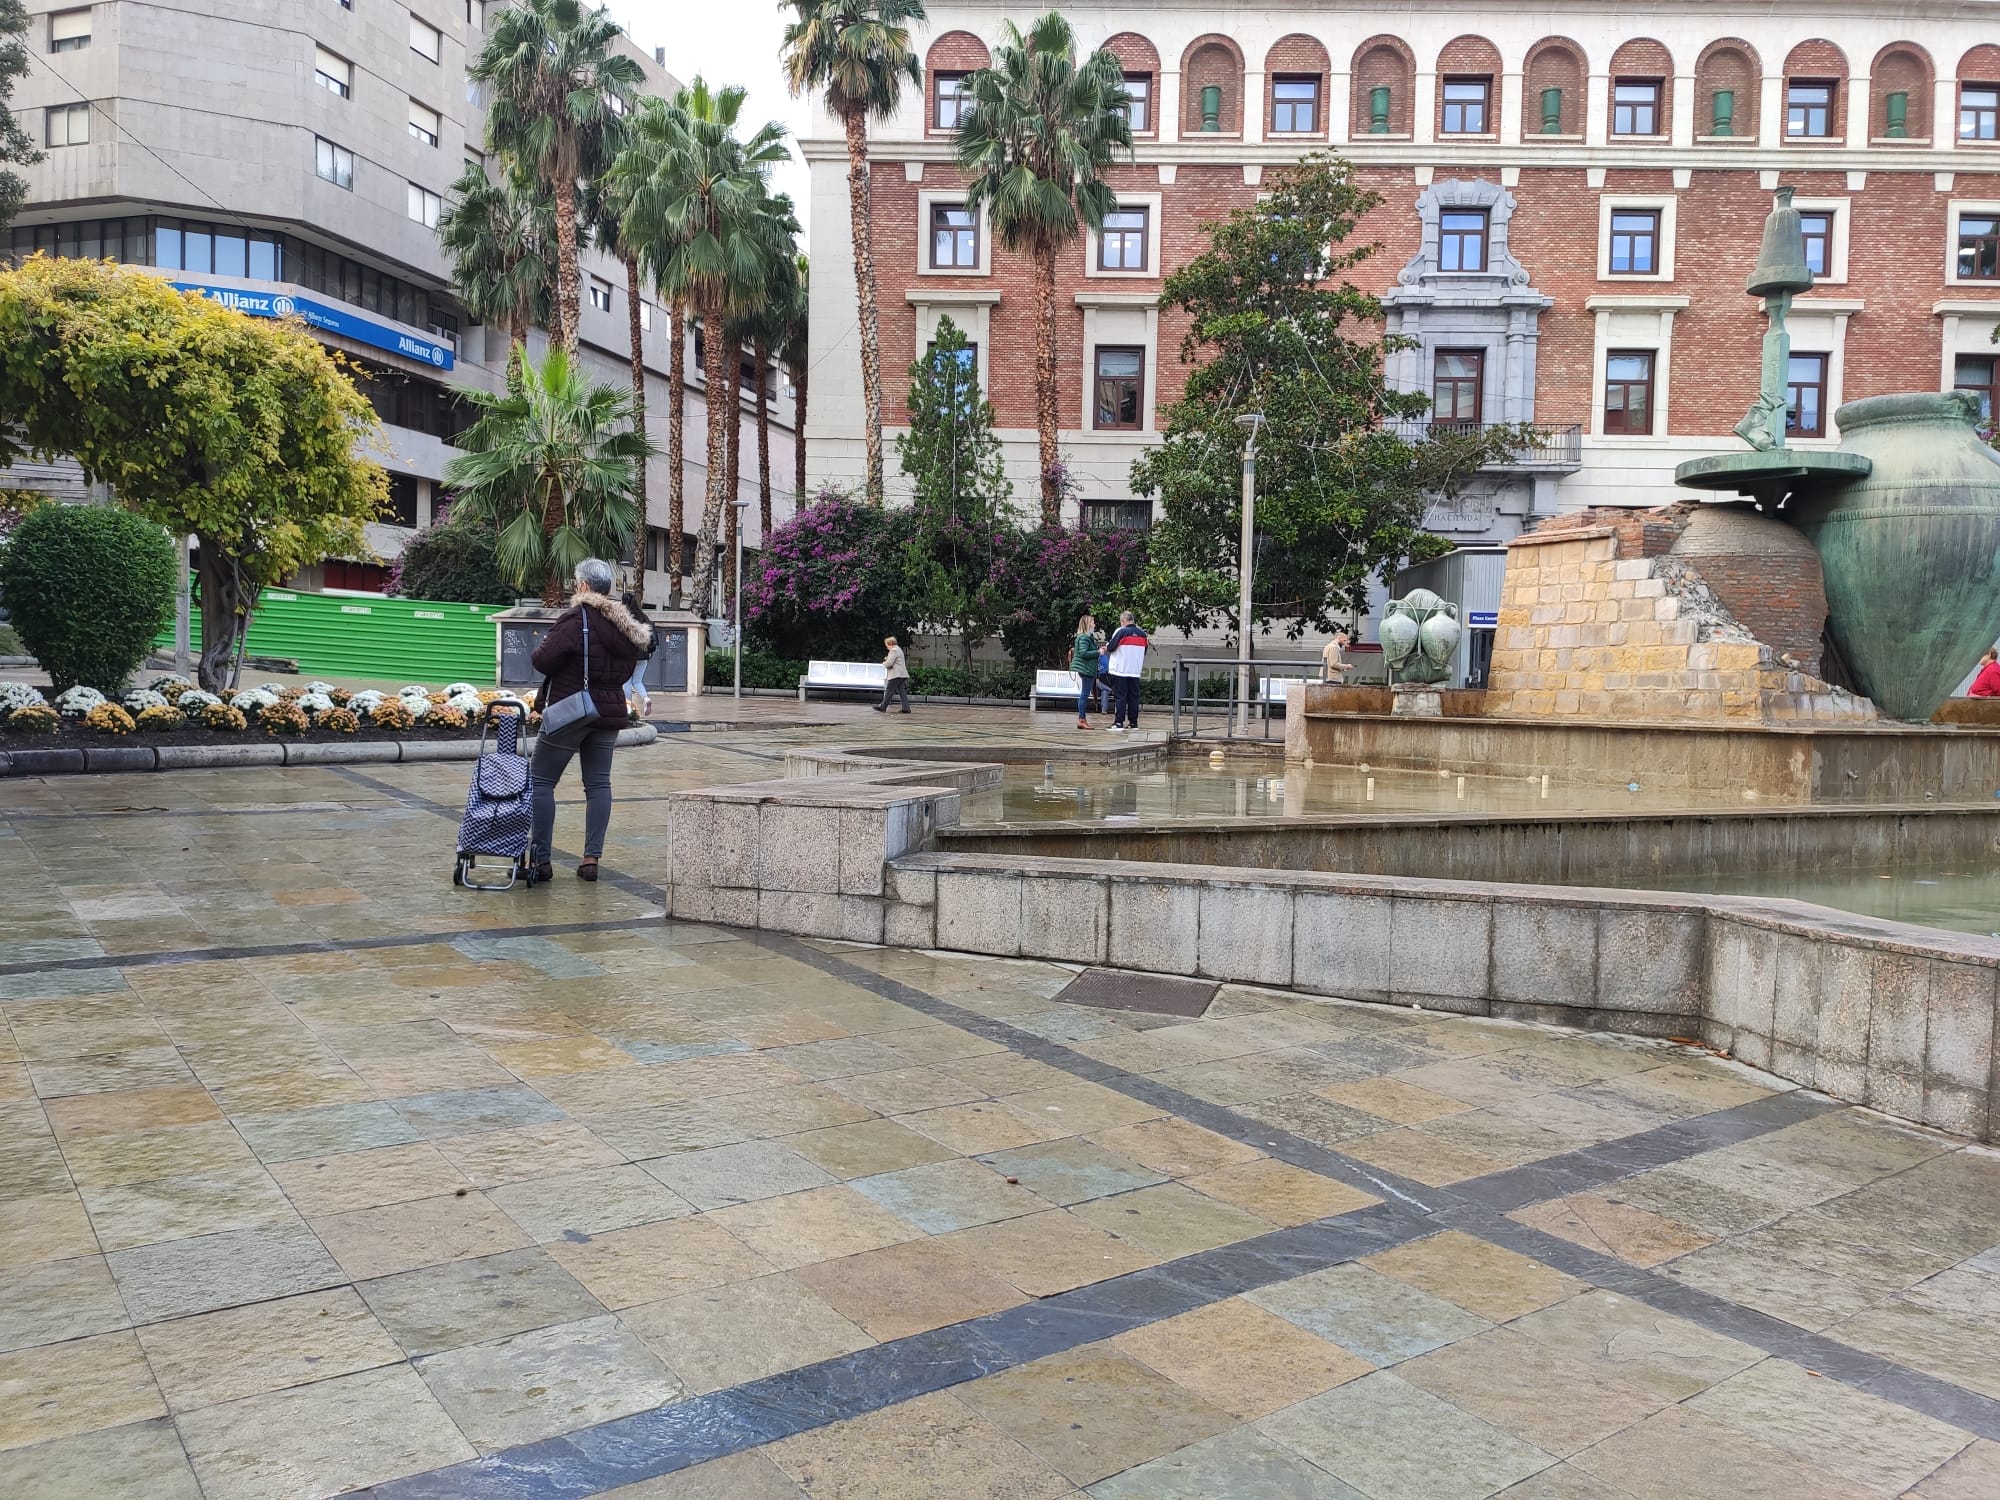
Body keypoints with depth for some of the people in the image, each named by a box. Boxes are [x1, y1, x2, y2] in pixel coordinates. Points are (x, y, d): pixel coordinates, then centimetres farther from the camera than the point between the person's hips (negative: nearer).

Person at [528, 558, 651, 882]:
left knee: (541, 781, 3)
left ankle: (540, 858, 0)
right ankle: (591, 859, 7)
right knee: (598, 784, 9)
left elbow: (543, 661, -17)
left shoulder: (576, 618, -15)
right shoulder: (624, 623, 9)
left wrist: (539, 652, 3)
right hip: (610, 712, 7)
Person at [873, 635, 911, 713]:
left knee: (889, 691, -2)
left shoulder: (893, 650, -12)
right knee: (902, 692, 6)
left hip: (896, 675, -10)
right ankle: (906, 708, 1)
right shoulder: (898, 649, 20)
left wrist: (884, 663, 2)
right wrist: (888, 659, 15)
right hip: (902, 675, 10)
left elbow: (889, 664, -19)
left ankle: (883, 707, 3)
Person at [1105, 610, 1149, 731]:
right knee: (1133, 697, 9)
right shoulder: (1142, 634, 8)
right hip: (1135, 671, 5)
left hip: (1120, 670, -5)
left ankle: (1119, 722, -7)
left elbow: (1111, 647, -9)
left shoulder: (1121, 631, -10)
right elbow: (1144, 651, 16)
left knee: (1120, 697, -2)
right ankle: (1133, 722, 10)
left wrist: (1107, 645, 12)